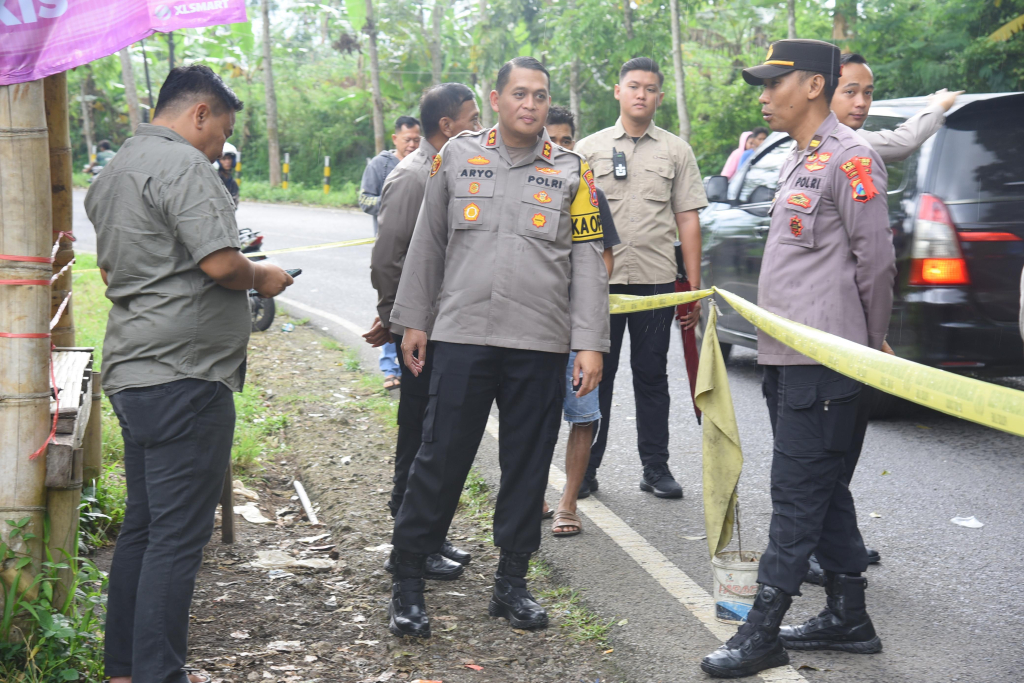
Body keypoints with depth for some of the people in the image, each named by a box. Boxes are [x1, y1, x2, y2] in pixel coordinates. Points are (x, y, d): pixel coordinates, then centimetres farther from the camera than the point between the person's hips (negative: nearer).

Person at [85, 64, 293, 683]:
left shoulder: (113, 173, 20)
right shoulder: (183, 165, -12)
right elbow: (221, 263, -21)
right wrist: (262, 278, -1)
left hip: (130, 370, 10)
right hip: (184, 375, -10)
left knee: (143, 524, 16)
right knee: (179, 533, -6)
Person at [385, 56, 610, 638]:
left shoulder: (572, 171, 6)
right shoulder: (457, 156, 7)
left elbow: (589, 262, 3)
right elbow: (428, 243, 12)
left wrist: (591, 343, -3)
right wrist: (414, 321, 9)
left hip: (541, 344, 1)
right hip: (462, 334, -1)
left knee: (528, 466, 8)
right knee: (441, 459, 0)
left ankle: (512, 581, 22)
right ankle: (408, 580, 12)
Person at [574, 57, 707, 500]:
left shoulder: (676, 151, 9)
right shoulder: (589, 149, 8)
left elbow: (687, 219, 7)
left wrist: (694, 288, 2)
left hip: (656, 280, 0)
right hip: (599, 280, 0)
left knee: (652, 375, 6)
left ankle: (656, 467, 14)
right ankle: (586, 467, 12)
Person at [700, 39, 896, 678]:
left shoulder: (849, 157, -11)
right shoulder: (800, 160, 18)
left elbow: (877, 260, -13)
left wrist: (868, 347, -6)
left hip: (823, 359, -10)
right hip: (785, 356, 10)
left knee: (797, 493, -6)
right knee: (824, 489, 14)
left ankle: (764, 631, -2)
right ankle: (849, 616, 23)